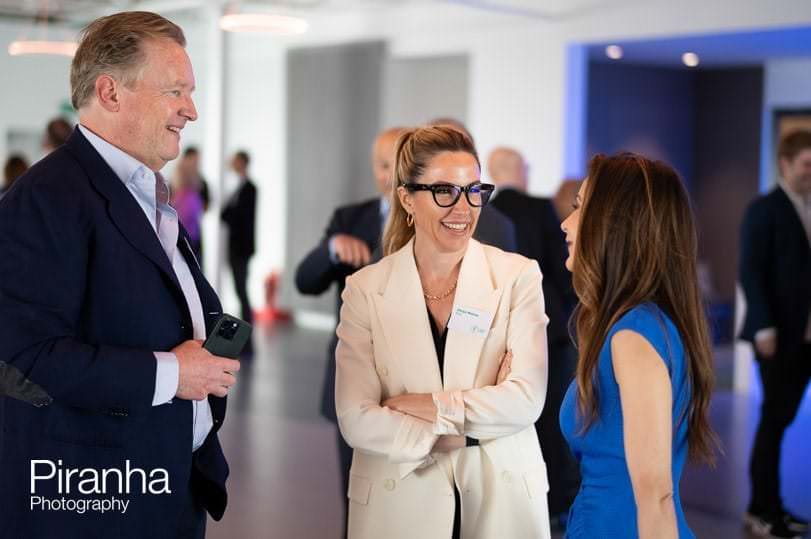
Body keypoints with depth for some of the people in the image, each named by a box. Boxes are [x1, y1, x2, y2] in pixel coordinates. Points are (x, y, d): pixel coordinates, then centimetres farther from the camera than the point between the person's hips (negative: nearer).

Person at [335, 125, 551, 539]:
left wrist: (421, 405, -16)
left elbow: (526, 398, -14)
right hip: (398, 501, 0)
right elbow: (356, 420, -11)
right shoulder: (365, 289, -5)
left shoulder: (518, 276, -6)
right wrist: (466, 427, -16)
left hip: (501, 496, 0)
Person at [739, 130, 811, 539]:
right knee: (774, 419, -1)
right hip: (778, 335, -6)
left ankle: (769, 506, 18)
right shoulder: (764, 210, -6)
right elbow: (751, 272, -12)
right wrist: (764, 327, -18)